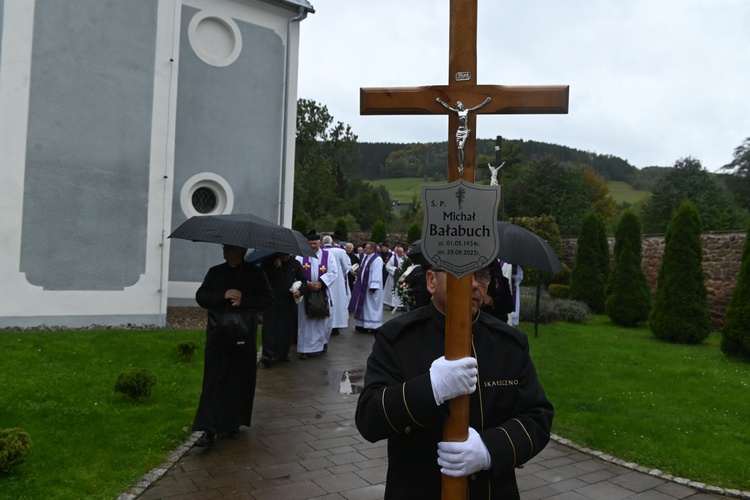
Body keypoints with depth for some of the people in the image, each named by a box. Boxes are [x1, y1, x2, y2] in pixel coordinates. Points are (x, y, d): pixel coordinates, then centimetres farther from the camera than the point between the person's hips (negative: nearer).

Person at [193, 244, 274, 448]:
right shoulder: (215, 272, 9)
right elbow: (200, 297, 4)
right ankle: (209, 431, -1)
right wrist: (223, 295, -13)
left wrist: (244, 301, -15)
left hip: (244, 337, -1)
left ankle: (233, 424, 23)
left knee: (240, 382, 6)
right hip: (218, 336, 1)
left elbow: (268, 299, -1)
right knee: (214, 383, -3)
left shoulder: (255, 273, 2)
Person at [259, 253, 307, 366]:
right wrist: (275, 267, -13)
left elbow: (303, 281, 14)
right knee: (269, 328, -9)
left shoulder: (295, 264, 8)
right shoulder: (269, 261, 3)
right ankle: (267, 354, -11)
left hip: (289, 303, 2)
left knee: (286, 330, 4)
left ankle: (282, 353, 15)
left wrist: (300, 290, -7)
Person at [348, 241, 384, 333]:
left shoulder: (377, 259, -17)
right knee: (362, 305, 12)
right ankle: (362, 325, 22)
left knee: (370, 306, -1)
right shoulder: (365, 257, 10)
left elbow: (376, 275, -21)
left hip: (370, 287, -9)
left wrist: (373, 288, -24)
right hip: (362, 286, 9)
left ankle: (372, 326, 8)